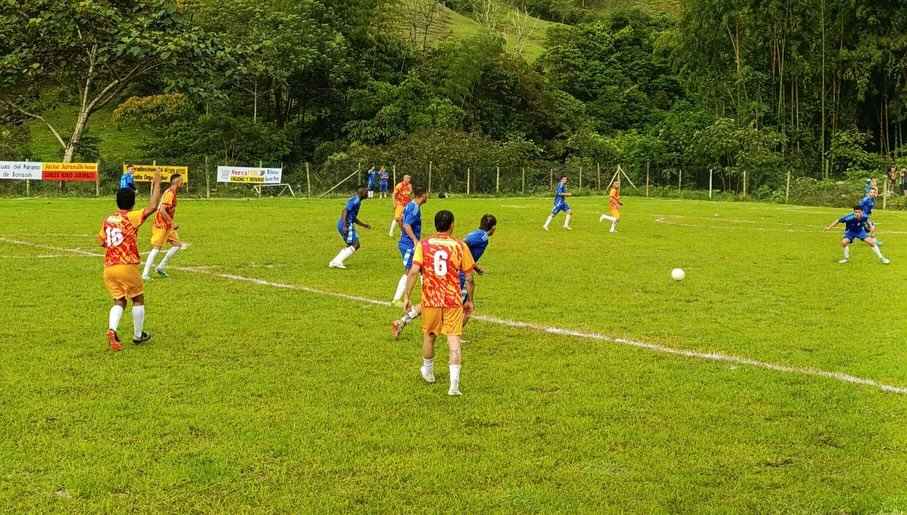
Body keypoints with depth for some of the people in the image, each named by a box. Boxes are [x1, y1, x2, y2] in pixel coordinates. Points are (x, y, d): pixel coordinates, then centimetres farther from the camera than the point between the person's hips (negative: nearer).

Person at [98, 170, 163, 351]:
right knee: (138, 299, 14)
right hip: (127, 267, -5)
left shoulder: (107, 220, 8)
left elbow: (101, 241, 16)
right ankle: (138, 336, 22)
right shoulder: (132, 217, -9)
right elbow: (152, 207, -16)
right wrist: (157, 183, -9)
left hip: (108, 268, 5)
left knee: (119, 301, 13)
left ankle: (112, 330, -13)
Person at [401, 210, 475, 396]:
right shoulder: (460, 246, 0)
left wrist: (406, 296, -6)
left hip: (430, 299, 1)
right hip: (453, 300, -1)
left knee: (429, 336, 22)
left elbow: (414, 271, -10)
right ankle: (454, 384, -14)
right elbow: (469, 277, 3)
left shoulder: (423, 244, -1)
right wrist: (470, 300, 14)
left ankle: (428, 372, 42)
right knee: (453, 339, -4)